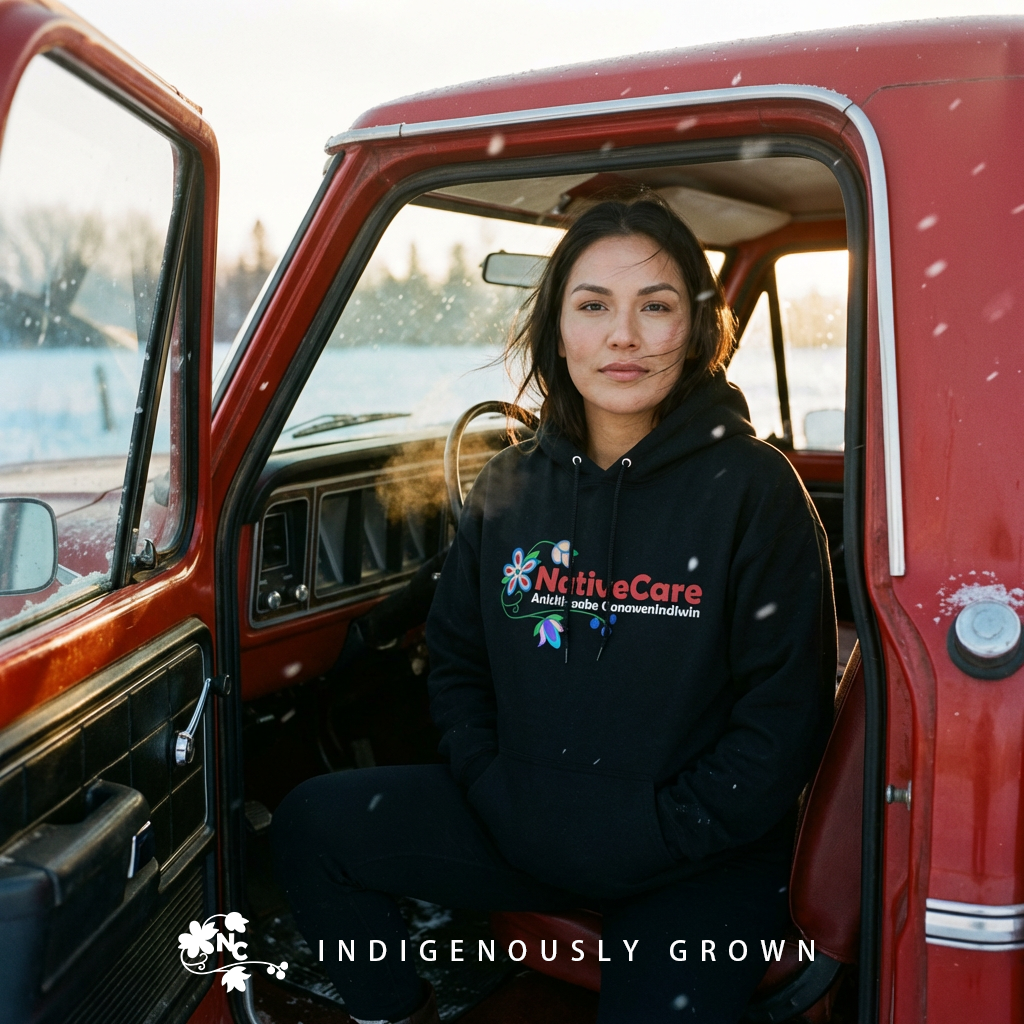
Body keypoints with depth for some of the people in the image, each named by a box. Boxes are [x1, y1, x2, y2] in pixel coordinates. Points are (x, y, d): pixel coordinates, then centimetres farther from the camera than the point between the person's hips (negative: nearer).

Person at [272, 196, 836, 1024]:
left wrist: (655, 833, -14)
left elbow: (786, 715, -11)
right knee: (312, 824, -5)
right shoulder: (511, 489, 2)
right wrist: (497, 793, -1)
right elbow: (456, 661, 12)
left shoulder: (753, 488, -11)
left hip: (694, 857, -4)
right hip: (525, 818, 4)